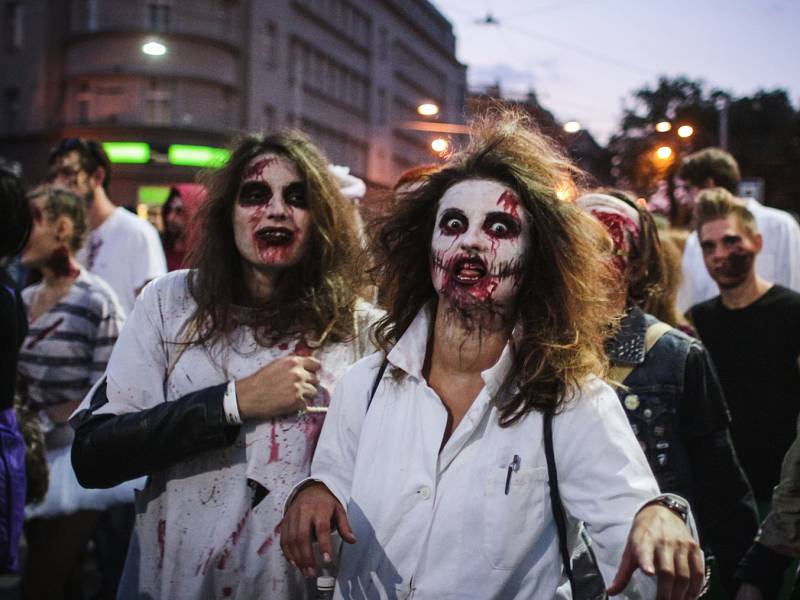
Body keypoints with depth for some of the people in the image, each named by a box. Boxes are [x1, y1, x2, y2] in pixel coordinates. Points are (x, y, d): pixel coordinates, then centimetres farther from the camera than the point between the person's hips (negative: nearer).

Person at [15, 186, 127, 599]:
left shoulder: (96, 301, -12)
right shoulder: (24, 299, 8)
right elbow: (16, 380, 12)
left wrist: (37, 419, -15)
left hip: (78, 460, -6)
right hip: (34, 458, 7)